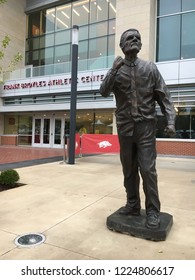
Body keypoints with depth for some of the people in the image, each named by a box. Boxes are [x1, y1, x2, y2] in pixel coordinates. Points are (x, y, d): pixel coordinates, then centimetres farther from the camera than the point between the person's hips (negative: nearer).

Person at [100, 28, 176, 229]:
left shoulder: (150, 68, 5)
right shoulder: (116, 70, 8)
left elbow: (164, 96, 1)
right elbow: (104, 93, -5)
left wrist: (170, 121, -10)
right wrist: (114, 70, -16)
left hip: (146, 126, -2)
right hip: (124, 127, 2)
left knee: (148, 169, -6)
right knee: (129, 169, 10)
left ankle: (153, 211, 8)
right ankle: (133, 205, 25)